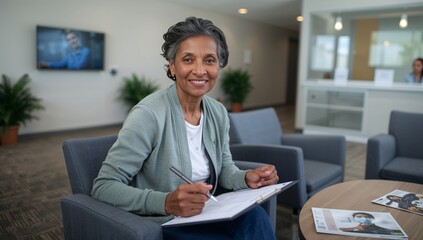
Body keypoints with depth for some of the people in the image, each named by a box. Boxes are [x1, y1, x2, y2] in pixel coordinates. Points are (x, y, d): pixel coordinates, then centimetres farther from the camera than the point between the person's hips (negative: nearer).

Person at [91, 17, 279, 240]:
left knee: (255, 217, -22)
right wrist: (165, 202, -36)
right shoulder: (149, 114, -22)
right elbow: (103, 186, -21)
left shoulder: (218, 113, 0)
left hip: (205, 217, 6)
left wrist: (246, 178, -12)